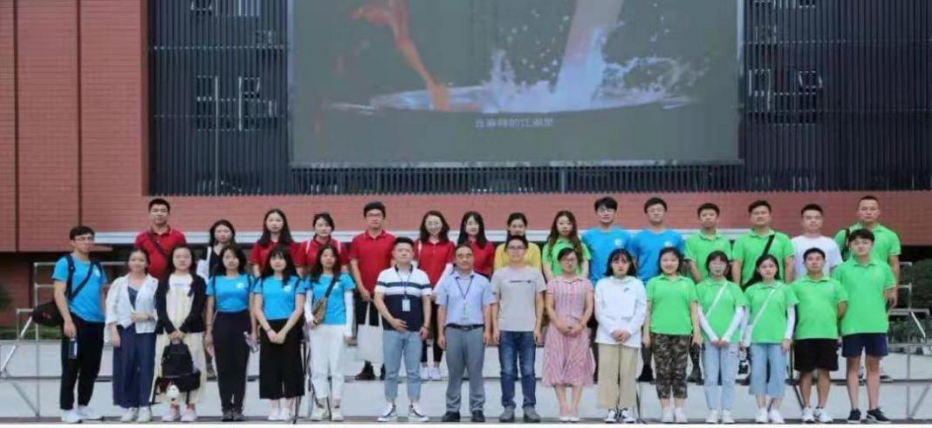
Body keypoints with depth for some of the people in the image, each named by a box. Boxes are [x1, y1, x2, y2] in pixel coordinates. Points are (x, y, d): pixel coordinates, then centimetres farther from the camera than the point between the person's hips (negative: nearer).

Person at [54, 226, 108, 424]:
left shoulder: (97, 267, 17)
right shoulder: (65, 263, -2)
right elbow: (59, 293, -9)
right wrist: (68, 320, -17)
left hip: (97, 322, 6)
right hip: (76, 320, -6)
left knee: (91, 368, 10)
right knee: (71, 367, -2)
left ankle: (83, 406, 21)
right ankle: (67, 409, 5)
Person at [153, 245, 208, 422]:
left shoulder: (198, 281, 6)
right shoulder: (164, 281, 11)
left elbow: (198, 308, -2)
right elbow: (160, 307, 3)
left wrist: (183, 329, -12)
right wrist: (170, 329, -11)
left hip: (191, 331, -2)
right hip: (167, 331, 2)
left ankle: (190, 407, 1)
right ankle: (173, 406, 8)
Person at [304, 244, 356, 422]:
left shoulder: (343, 278, 3)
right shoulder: (312, 278, 10)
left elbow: (349, 305, 3)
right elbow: (307, 302, 10)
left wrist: (348, 329, -3)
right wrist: (309, 317, -11)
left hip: (338, 327, -2)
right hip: (318, 327, 2)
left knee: (336, 367, 2)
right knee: (318, 367, 4)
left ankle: (336, 406, 7)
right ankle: (321, 405, 11)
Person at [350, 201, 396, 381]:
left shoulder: (391, 240, 2)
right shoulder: (357, 240, 6)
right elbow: (354, 265, 3)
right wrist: (361, 288, -7)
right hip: (363, 293, 2)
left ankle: (386, 368, 4)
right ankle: (367, 368, 11)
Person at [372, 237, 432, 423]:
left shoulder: (421, 276, 6)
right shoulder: (385, 275, 3)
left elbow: (426, 301, 6)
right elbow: (378, 300, -2)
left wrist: (426, 325, -2)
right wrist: (391, 319, -12)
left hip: (415, 331, 1)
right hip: (391, 329, -1)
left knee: (413, 371, 3)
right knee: (391, 371, 4)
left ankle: (414, 407, 8)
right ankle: (390, 406, 12)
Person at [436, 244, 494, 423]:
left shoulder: (482, 282, 6)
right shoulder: (446, 282, 7)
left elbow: (487, 308, 5)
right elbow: (442, 309, 7)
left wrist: (487, 331, -3)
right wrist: (441, 333, 2)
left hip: (476, 330, -1)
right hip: (453, 330, 1)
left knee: (475, 372, 2)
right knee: (454, 372, 5)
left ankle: (477, 409, 7)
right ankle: (452, 409, 10)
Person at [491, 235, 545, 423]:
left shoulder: (534, 273, 4)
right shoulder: (499, 274, 4)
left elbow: (540, 303, 5)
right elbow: (494, 303, 5)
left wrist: (538, 327, -1)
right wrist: (495, 328, -2)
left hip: (528, 329, 0)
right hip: (505, 329, 0)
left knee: (528, 370, 3)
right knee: (507, 371, 2)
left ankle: (529, 406, 9)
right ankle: (508, 407, 8)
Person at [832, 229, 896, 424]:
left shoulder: (883, 267, 3)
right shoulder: (842, 269, -2)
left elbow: (890, 294, 13)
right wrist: (839, 318, -5)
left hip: (876, 325, 2)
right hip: (852, 325, -2)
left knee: (874, 366, 8)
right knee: (853, 365, 4)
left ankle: (873, 409, 15)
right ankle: (854, 409, 8)